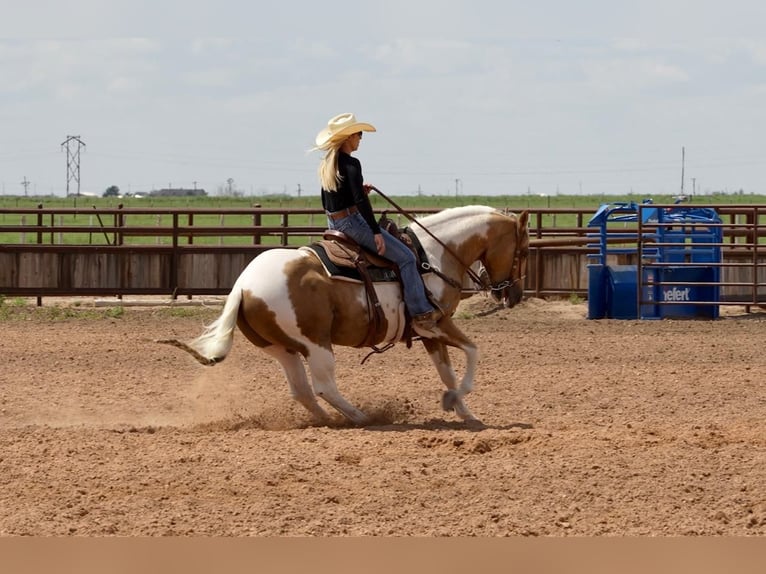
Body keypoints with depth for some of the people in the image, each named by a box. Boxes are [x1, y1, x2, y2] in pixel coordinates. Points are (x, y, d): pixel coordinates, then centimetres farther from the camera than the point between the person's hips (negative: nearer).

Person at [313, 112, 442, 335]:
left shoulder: (325, 165, 11)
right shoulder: (351, 164, -17)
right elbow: (360, 200, -24)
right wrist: (376, 232, -21)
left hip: (333, 223, 10)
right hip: (352, 222, -10)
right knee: (405, 257, -6)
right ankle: (420, 314, -10)